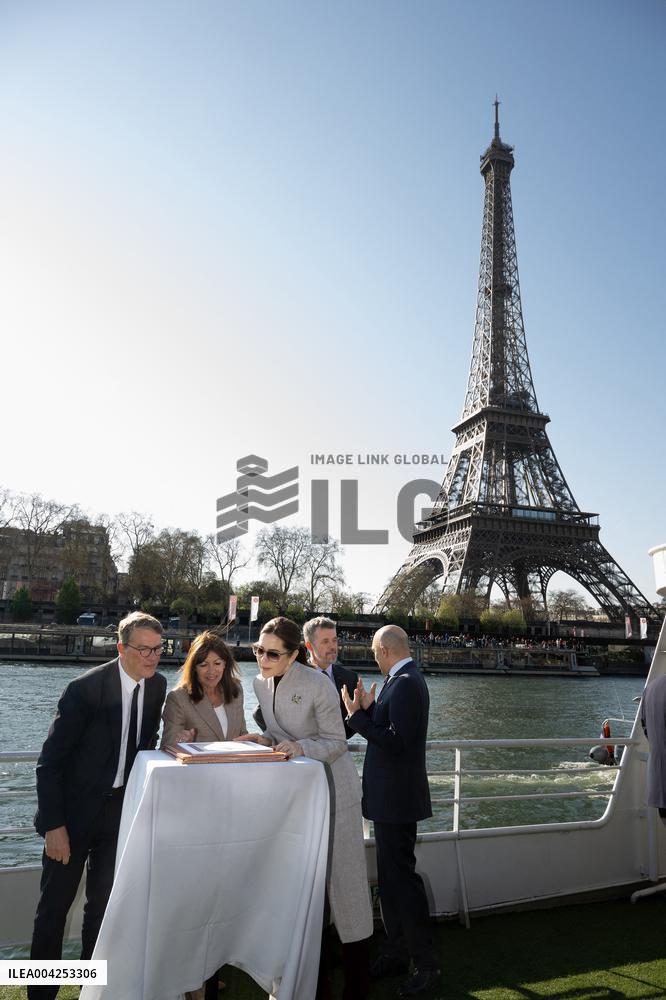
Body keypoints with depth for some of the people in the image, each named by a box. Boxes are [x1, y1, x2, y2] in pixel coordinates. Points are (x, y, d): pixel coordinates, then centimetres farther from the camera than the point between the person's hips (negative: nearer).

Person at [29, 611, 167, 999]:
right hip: (76, 808, -5)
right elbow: (50, 761, -18)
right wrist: (53, 825, -18)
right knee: (55, 907, 10)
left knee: (103, 905, 18)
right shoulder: (86, 688, -23)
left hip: (121, 808, 5)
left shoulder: (158, 685, -6)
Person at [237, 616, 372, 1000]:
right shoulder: (261, 683, -3)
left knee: (343, 876, 3)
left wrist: (300, 747, -32)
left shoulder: (319, 684, -22)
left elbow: (337, 743, -16)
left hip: (332, 786, -6)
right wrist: (265, 738, -11)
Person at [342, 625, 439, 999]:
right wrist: (369, 708, 1)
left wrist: (357, 715, -20)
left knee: (402, 876, 1)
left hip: (397, 797, -10)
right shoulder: (403, 680, 10)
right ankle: (397, 952, 33)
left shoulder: (406, 684, -22)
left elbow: (395, 741, -26)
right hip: (391, 796, 10)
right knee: (390, 876, 19)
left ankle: (426, 964, 15)